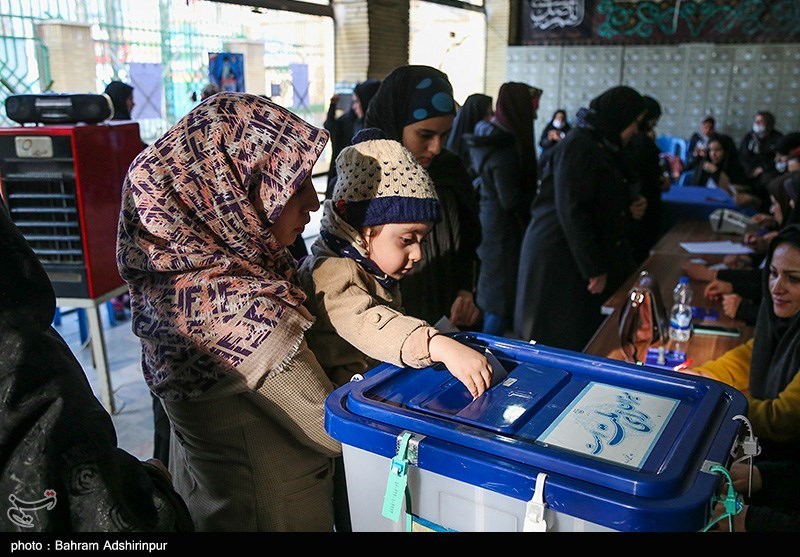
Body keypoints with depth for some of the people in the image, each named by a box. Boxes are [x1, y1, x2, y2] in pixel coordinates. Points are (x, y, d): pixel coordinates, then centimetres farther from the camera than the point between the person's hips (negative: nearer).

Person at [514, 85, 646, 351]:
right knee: (560, 341, -2)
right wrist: (594, 268, -21)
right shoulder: (578, 147, -16)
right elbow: (572, 211, -22)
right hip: (561, 257, -10)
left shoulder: (601, 146, 15)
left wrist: (629, 207, 13)